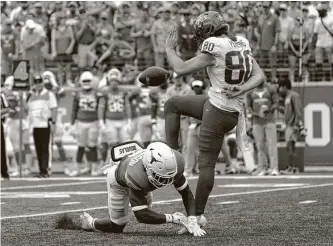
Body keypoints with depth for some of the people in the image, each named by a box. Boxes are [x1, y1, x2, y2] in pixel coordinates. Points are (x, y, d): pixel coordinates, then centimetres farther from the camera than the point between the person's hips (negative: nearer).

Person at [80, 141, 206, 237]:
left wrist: (192, 221, -37)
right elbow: (142, 216, -48)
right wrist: (172, 218, -49)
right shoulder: (137, 177, -52)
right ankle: (90, 223, 31)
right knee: (117, 227, 3)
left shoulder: (173, 164, -39)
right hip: (119, 181, -5)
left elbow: (186, 193, -25)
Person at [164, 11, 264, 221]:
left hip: (219, 113, -8)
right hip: (232, 108, 8)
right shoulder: (242, 45, 5)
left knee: (206, 162, 1)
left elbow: (181, 70, -13)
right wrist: (241, 89, -13)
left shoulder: (214, 50, -19)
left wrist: (170, 49, 4)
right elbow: (259, 76, 1)